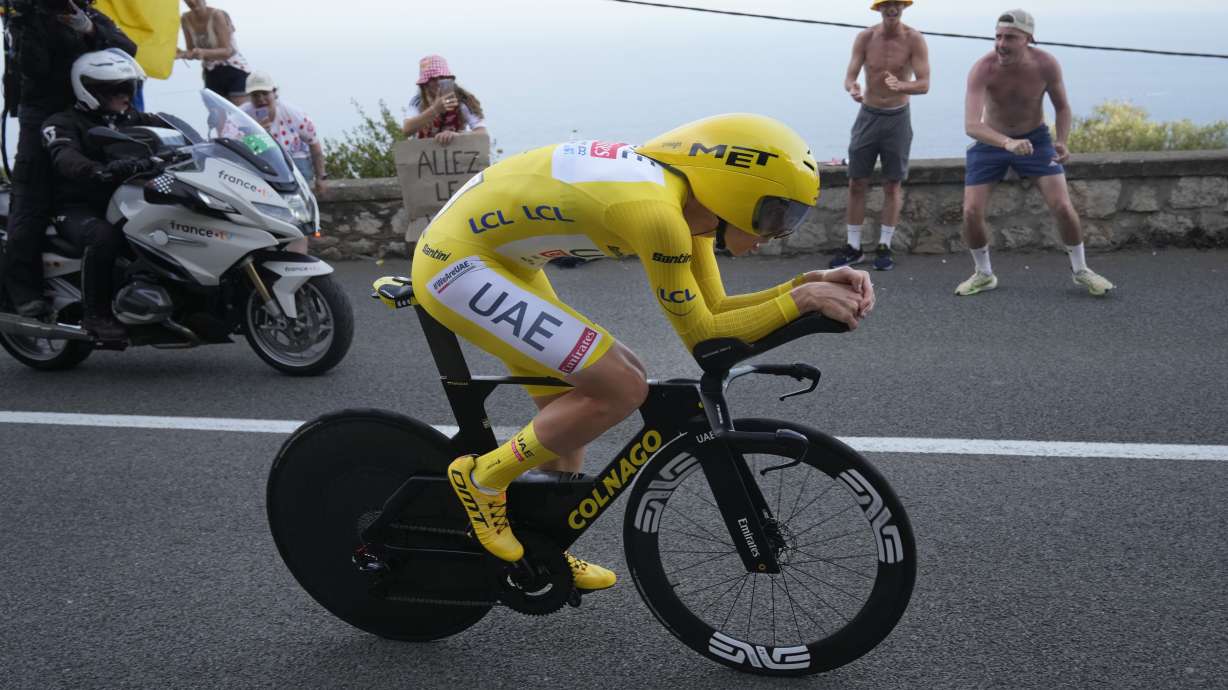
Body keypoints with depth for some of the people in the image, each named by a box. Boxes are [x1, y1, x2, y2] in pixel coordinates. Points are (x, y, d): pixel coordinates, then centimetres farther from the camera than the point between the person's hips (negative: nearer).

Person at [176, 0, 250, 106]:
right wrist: (182, 54, -16)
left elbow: (227, 51, -24)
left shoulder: (218, 15, -18)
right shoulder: (186, 19, -2)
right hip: (211, 74, 6)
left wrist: (204, 52, -40)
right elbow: (192, 52, 7)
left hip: (235, 71, -6)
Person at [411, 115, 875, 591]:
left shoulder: (684, 195, 1)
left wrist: (809, 283, -4)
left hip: (498, 260, 10)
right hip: (457, 262, -10)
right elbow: (702, 335, -18)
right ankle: (482, 480, 1)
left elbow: (712, 310, 5)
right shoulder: (656, 211, -27)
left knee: (573, 414, 15)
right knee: (622, 387, -16)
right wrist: (800, 301, -16)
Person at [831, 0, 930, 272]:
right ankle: (854, 247, 12)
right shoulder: (865, 38, -6)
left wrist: (900, 86, -39)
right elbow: (849, 76, -10)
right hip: (868, 115, 2)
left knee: (892, 185, 2)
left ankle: (884, 247, 11)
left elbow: (924, 84, -17)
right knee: (856, 183, 2)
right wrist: (852, 89, -35)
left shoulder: (914, 40, -12)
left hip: (897, 118, -2)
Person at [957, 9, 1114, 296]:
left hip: (1035, 139, 1)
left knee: (1063, 207, -9)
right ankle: (984, 275, 15)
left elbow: (1062, 106, -2)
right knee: (971, 213, -10)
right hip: (991, 142, -1)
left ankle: (1081, 270, 15)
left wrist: (1062, 142, -21)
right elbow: (971, 125, -41)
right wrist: (1008, 143, -58)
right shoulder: (982, 69, -29)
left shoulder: (1047, 65, -21)